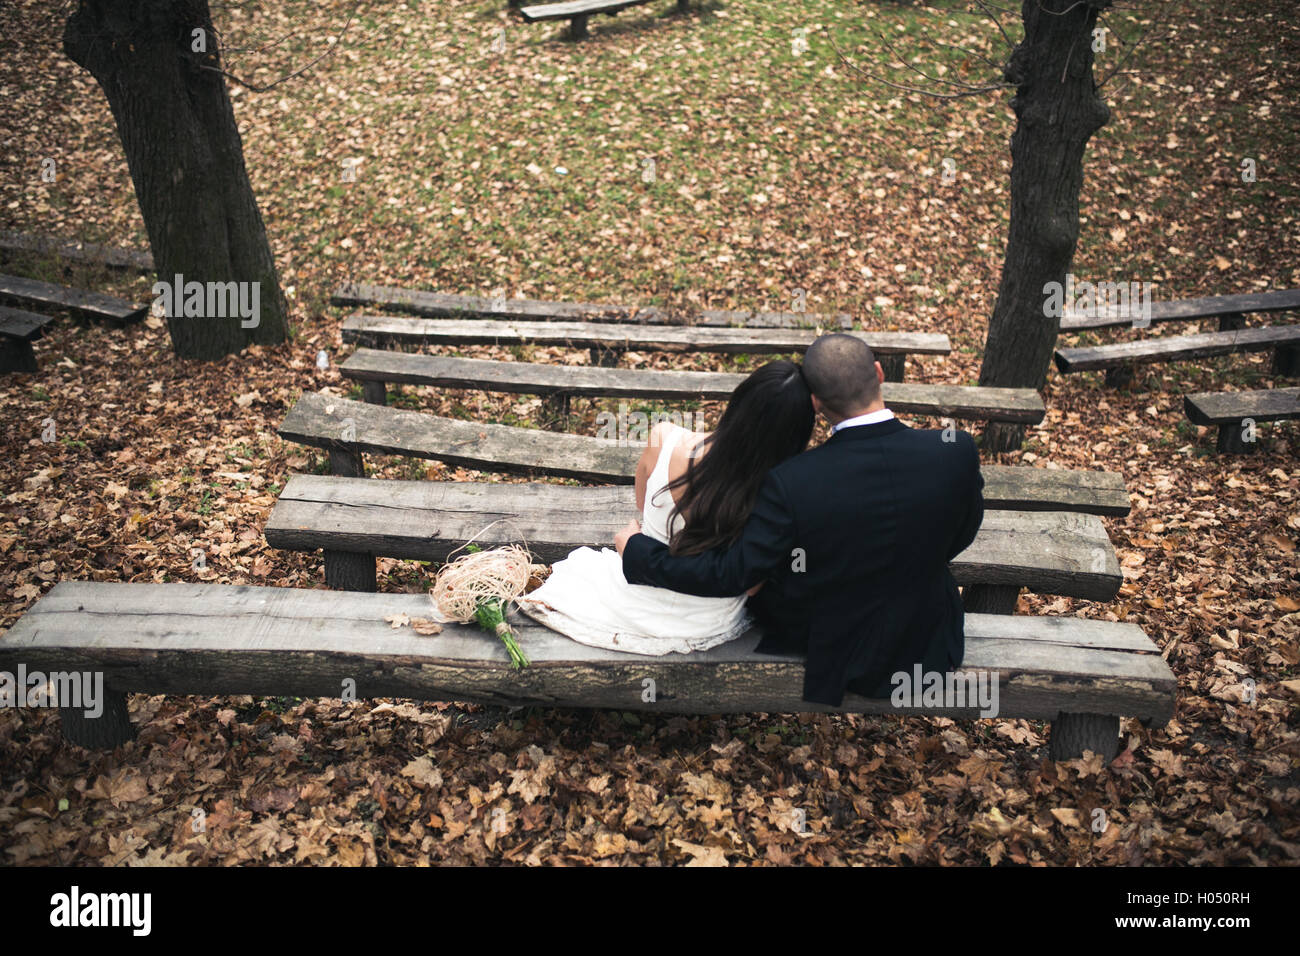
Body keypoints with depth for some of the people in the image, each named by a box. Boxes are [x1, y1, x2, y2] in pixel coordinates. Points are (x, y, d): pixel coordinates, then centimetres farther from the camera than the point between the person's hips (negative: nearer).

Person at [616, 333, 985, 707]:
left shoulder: (793, 482, -31)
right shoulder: (957, 452, -23)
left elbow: (727, 574, -23)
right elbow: (959, 538, -4)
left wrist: (637, 551, -8)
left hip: (826, 645, -2)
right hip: (926, 644, 3)